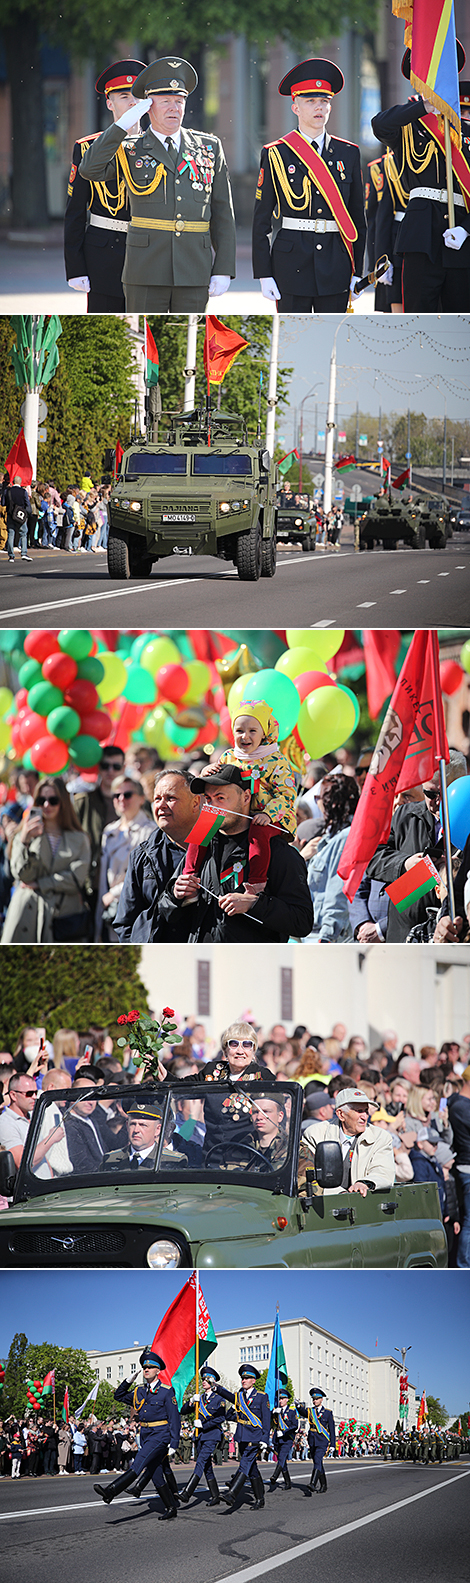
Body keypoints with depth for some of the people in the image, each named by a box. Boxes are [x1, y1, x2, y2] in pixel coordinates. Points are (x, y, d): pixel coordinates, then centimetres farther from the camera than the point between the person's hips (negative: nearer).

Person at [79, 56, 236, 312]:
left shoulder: (209, 147, 11)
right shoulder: (130, 150, 6)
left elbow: (222, 213, 10)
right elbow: (89, 169, -13)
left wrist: (223, 269, 2)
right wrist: (124, 123, -14)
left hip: (195, 272, 2)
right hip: (146, 271, -2)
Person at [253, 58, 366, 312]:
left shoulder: (348, 154, 9)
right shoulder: (277, 155, 1)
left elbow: (358, 217, 11)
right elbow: (262, 219, 1)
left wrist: (357, 272, 6)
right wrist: (264, 274, -5)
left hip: (336, 264, 2)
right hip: (292, 261, -2)